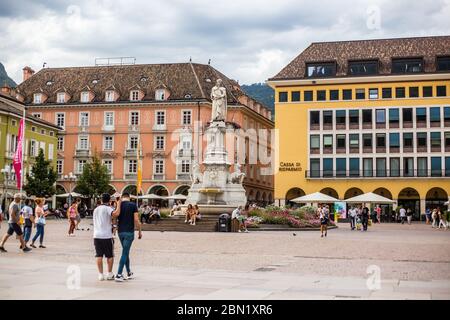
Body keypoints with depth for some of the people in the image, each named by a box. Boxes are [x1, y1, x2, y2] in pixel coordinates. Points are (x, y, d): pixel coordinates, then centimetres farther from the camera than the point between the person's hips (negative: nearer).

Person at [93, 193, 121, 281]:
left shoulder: (96, 209, 16)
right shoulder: (108, 208, -7)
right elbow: (116, 213, -27)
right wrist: (119, 203, -15)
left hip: (96, 235, 5)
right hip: (107, 236, -5)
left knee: (99, 255, 7)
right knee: (110, 255, 8)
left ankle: (101, 274, 5)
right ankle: (109, 274, 13)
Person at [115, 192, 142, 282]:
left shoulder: (118, 205, 4)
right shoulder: (133, 205, -6)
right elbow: (136, 220, -9)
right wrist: (140, 231, 0)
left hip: (120, 232, 4)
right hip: (129, 232, -4)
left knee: (126, 252, 17)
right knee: (125, 253, -4)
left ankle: (129, 273, 25)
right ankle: (119, 275, -9)